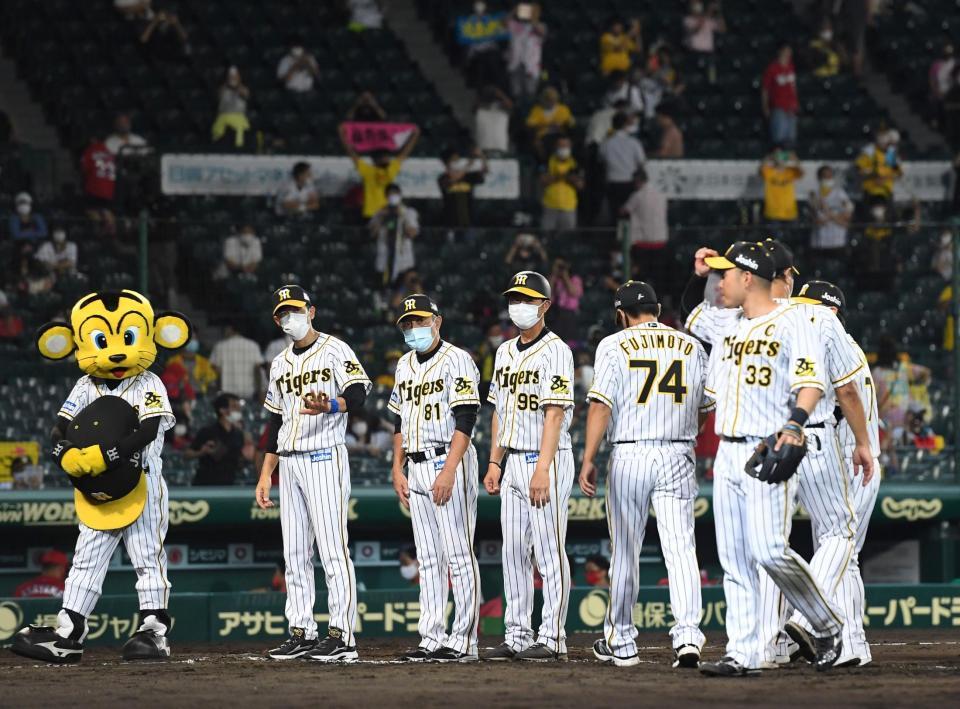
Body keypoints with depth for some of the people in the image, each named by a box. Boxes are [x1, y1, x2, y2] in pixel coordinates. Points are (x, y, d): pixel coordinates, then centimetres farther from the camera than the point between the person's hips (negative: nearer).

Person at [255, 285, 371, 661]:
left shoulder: (334, 350, -2)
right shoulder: (280, 364, 19)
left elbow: (358, 393, -16)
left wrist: (329, 406, -37)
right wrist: (265, 474, 17)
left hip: (325, 457, -7)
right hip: (289, 463, 7)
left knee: (332, 547, -12)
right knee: (294, 553, 6)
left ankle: (342, 635, -14)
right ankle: (301, 633, 9)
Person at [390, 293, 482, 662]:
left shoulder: (456, 361, -8)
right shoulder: (405, 365, 17)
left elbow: (465, 420, -15)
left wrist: (449, 471, -22)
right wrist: (397, 469, 14)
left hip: (449, 463, -8)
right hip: (416, 468, 8)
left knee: (458, 555, -8)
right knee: (429, 559, 8)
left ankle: (464, 641, -8)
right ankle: (432, 640, 9)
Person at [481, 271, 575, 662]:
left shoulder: (555, 351, -8)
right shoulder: (505, 352, 16)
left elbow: (554, 414, -15)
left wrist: (542, 469, -22)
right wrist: (494, 462, 13)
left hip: (546, 459, -8)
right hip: (512, 462, 8)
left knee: (549, 550, -7)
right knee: (513, 552, 8)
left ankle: (551, 638, -6)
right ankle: (517, 636, 12)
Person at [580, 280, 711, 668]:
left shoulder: (614, 345, -1)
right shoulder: (692, 346, 9)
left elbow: (600, 405, -8)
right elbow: (706, 409, 13)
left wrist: (588, 461, -6)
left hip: (628, 456, -2)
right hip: (678, 456, 2)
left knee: (624, 551, 9)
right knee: (681, 548, -4)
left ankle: (621, 642, 16)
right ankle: (688, 635, -20)